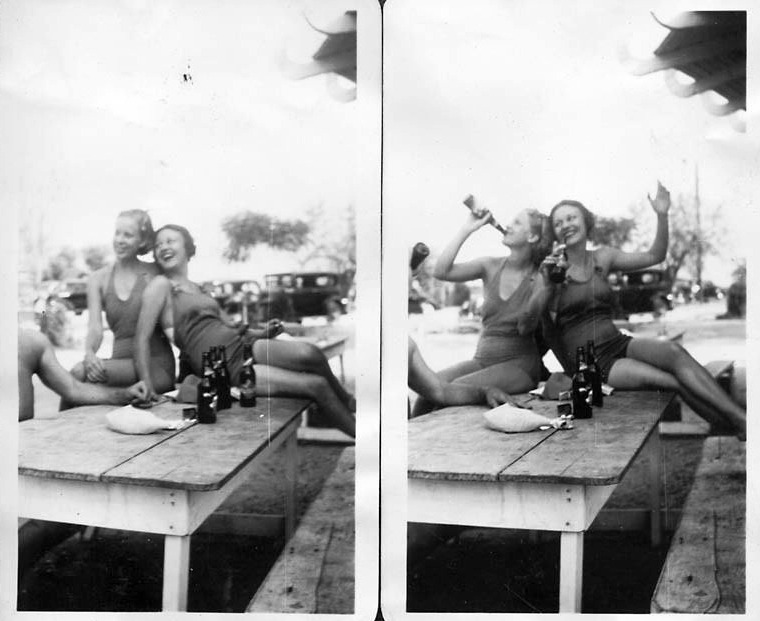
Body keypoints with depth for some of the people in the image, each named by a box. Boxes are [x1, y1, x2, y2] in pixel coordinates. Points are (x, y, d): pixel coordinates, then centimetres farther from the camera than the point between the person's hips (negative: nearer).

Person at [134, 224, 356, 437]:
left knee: (310, 354, -24)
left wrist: (261, 332, 11)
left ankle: (348, 403, -1)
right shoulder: (160, 285, 0)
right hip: (223, 367, -6)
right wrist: (147, 386, -19)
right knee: (316, 385, -18)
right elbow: (142, 338, -7)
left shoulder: (199, 289, 21)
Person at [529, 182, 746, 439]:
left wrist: (662, 216, -7)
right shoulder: (553, 266, -1)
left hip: (618, 343, 4)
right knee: (674, 382, -26)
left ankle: (743, 420, -36)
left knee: (674, 352, -28)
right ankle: (738, 425, -26)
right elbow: (532, 312, -17)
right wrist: (547, 284, -37)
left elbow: (654, 256, 7)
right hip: (589, 362, -4)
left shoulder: (601, 258, 12)